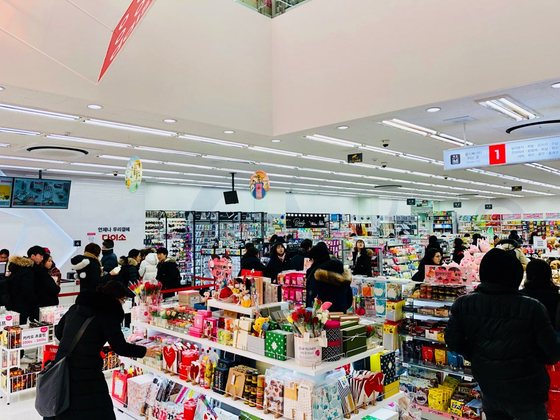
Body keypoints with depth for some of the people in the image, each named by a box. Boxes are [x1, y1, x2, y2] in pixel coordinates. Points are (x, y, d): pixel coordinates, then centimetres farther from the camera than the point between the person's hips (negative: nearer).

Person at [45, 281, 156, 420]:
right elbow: (120, 347, -9)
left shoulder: (76, 307, 10)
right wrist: (144, 352, 5)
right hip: (86, 375, -8)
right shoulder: (108, 313, -11)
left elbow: (58, 332, 22)